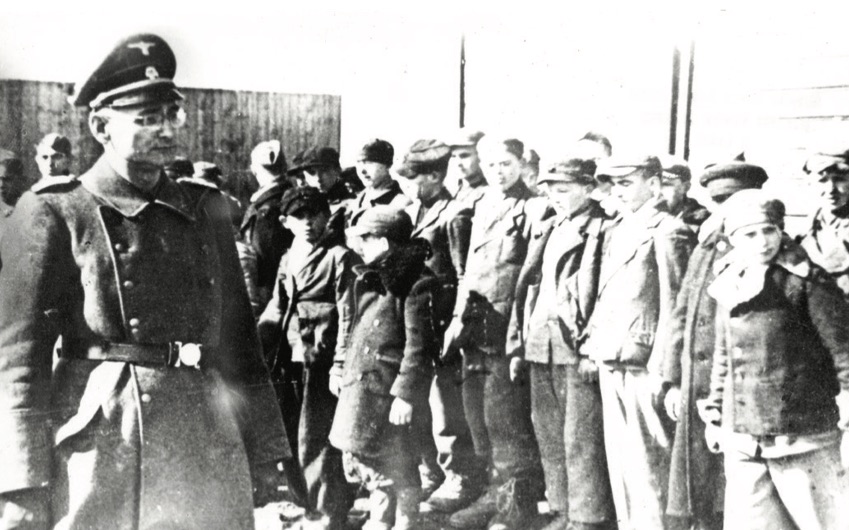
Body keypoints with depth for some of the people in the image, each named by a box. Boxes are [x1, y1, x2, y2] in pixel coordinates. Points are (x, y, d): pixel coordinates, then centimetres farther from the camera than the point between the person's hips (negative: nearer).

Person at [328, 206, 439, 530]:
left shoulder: (415, 283, -14)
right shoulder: (367, 280, 11)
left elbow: (419, 344, -17)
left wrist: (405, 394, -19)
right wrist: (339, 367, 16)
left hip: (389, 390, -8)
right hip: (359, 385, 8)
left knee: (397, 466, 4)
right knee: (357, 456, 18)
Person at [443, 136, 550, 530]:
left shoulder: (534, 210, -7)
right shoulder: (482, 207, 17)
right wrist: (460, 317, 14)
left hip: (509, 331, -7)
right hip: (477, 331, 8)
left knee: (509, 422, -3)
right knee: (483, 420, 12)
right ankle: (500, 492, 25)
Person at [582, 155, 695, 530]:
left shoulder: (668, 233, -10)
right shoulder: (617, 230, 16)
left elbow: (673, 309, -15)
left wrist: (660, 372, -17)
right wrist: (593, 340, 11)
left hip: (641, 370, -8)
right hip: (611, 367, 8)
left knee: (647, 467, -2)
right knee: (619, 463, 15)